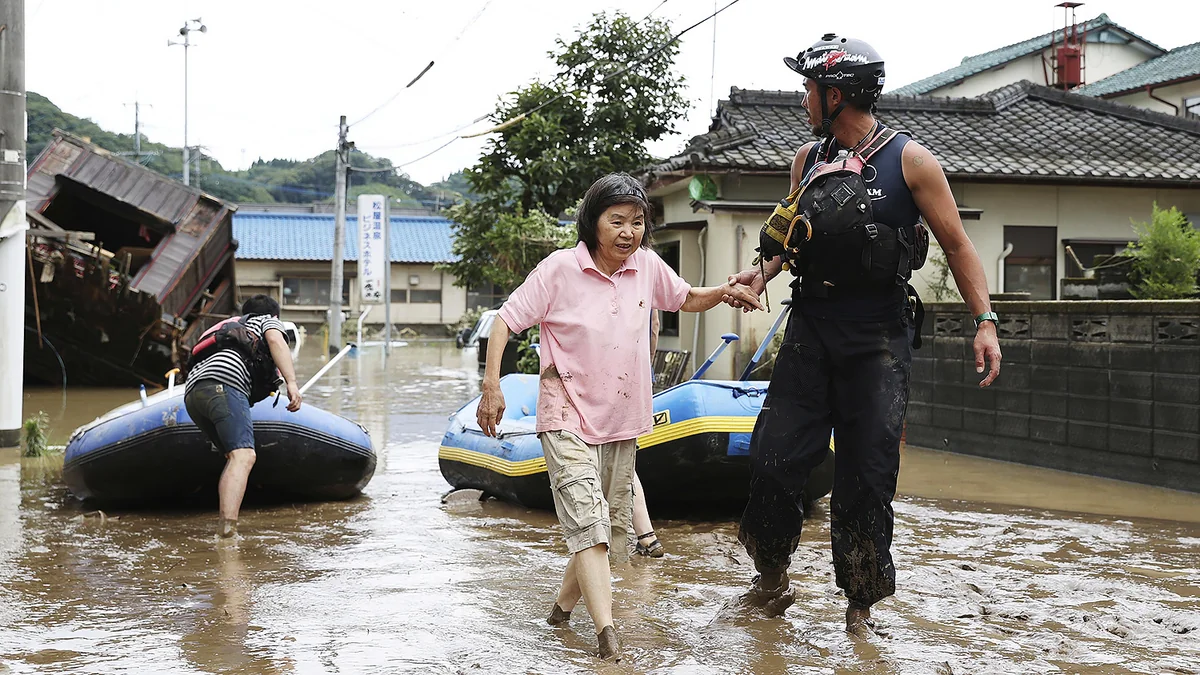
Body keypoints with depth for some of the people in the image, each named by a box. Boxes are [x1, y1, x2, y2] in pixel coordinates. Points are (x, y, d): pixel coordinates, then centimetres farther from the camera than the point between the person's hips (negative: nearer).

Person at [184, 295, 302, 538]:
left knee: (233, 456, 14)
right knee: (243, 455, -19)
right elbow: (276, 340, 2)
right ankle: (228, 525, -38)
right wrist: (291, 383, -9)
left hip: (192, 390, 8)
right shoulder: (269, 321, 25)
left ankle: (223, 524, -2)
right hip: (223, 383, -8)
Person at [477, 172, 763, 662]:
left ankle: (563, 605, 33)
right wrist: (492, 385, -17)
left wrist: (723, 292, -2)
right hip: (567, 415, -6)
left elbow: (686, 300, 18)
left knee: (612, 527, 13)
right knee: (587, 519, -19)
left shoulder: (647, 266, 0)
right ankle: (607, 634, -28)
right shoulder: (561, 267, -12)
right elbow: (506, 321, -9)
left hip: (621, 419, 6)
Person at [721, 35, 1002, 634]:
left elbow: (957, 245, -1)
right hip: (811, 329, 4)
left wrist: (984, 322, -11)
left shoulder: (909, 161, -4)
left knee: (866, 475, -1)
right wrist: (763, 270, 2)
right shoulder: (808, 160, 11)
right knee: (773, 457, -2)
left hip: (879, 338, -4)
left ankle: (860, 604, 14)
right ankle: (771, 583, 16)